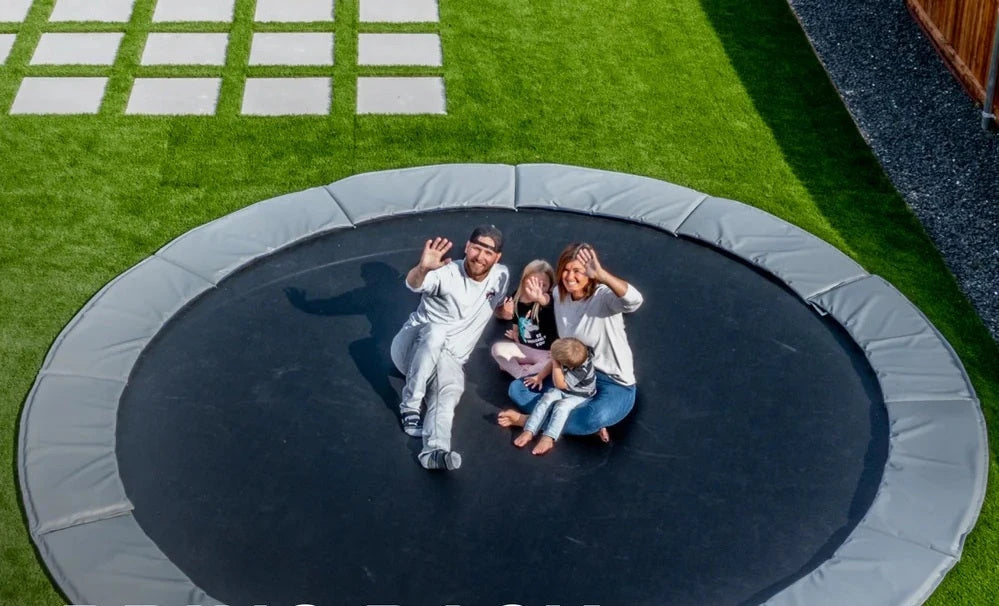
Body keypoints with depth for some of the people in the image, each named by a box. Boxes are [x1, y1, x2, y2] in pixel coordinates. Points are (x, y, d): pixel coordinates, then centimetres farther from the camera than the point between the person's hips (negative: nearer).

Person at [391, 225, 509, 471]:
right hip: (413, 347, -3)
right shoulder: (446, 274, -17)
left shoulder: (501, 276, 2)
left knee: (449, 391, -33)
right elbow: (414, 284, -41)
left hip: (449, 361, 3)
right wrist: (423, 268, -63)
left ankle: (436, 452, -58)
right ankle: (409, 406, -26)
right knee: (435, 332, -38)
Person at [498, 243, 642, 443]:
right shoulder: (559, 295, 1)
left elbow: (634, 300, -45)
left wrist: (601, 274, -57)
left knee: (597, 417, -40)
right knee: (517, 388, -2)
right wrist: (545, 372, 3)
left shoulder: (603, 297, -21)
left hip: (614, 385, -7)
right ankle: (585, 422, -15)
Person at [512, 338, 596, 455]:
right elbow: (552, 363, 3)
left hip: (580, 396, -6)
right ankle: (529, 432, -25)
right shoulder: (568, 353, -20)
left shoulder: (581, 371, -37)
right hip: (562, 390, 6)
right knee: (547, 398, -18)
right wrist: (539, 377, 1)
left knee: (561, 406, -32)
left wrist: (555, 364, -32)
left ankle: (548, 439, -40)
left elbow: (559, 384, -28)